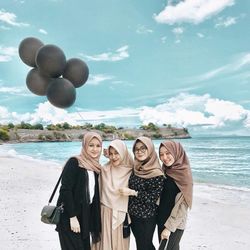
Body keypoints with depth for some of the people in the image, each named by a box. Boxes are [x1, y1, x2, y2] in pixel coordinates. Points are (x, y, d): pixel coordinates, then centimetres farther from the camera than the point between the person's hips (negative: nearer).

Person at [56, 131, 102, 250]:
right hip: (69, 217, -7)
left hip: (85, 216, 7)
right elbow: (65, 190, -17)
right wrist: (72, 217, -19)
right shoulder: (74, 162, -12)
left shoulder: (95, 166, 9)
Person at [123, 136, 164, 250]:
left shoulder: (157, 173, -17)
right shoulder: (135, 168, 0)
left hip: (147, 218, -6)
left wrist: (133, 192, -22)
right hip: (133, 215, 6)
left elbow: (153, 198, -18)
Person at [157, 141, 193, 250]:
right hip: (161, 221, 6)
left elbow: (182, 205, -17)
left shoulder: (184, 174, -17)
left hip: (175, 225, -6)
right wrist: (162, 223, 5)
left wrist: (169, 227, -16)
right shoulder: (165, 171, 3)